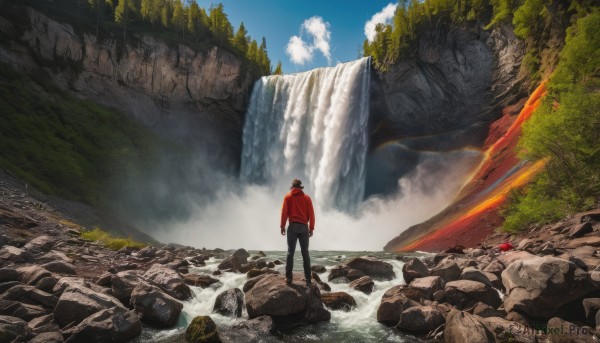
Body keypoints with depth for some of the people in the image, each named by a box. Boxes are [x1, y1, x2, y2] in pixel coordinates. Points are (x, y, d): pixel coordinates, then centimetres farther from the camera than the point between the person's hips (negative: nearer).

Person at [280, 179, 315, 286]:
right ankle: (308, 279, 2)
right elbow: (311, 214, 5)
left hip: (293, 226, -1)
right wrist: (311, 228, 9)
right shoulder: (307, 198, 8)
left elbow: (284, 212, -1)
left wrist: (282, 226, 3)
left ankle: (288, 277, -1)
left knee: (290, 252, 2)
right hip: (304, 227, 1)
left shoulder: (288, 197, 5)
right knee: (305, 253, 5)